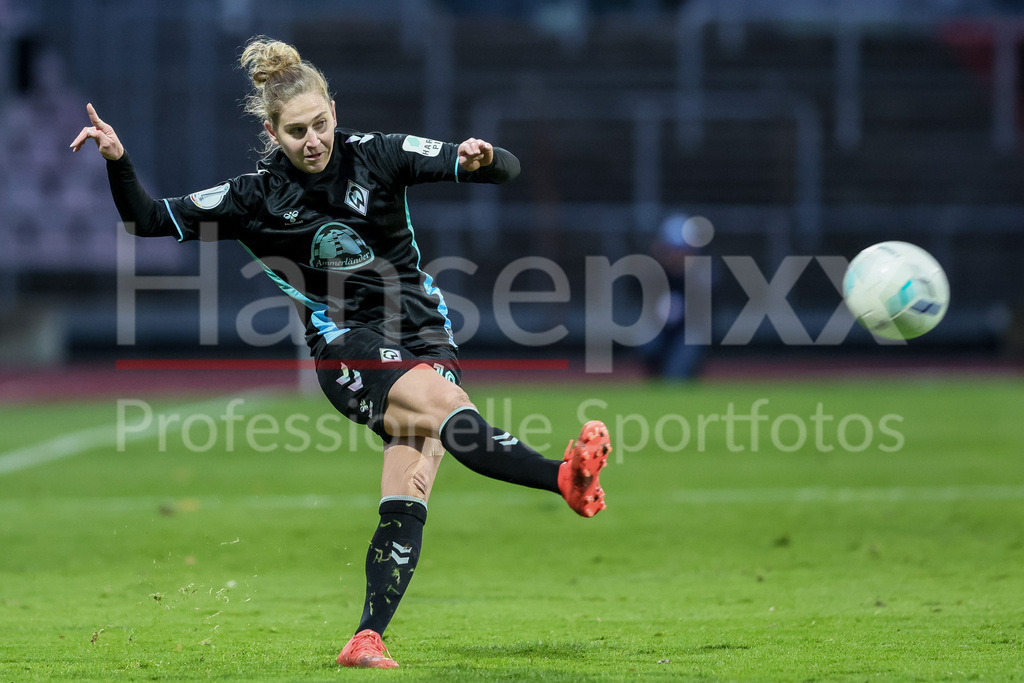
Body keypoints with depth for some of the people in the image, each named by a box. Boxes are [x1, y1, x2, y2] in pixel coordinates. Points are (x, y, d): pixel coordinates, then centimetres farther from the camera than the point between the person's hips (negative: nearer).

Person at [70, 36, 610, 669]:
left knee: (406, 500, -13)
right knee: (442, 400, -33)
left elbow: (505, 168, -1)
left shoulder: (377, 155, 1)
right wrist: (118, 160, -13)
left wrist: (482, 159, -24)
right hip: (348, 349, -2)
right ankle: (565, 477, -53)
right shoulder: (255, 197, 1)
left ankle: (368, 638, -14)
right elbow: (149, 219, 4)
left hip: (425, 333, 2)